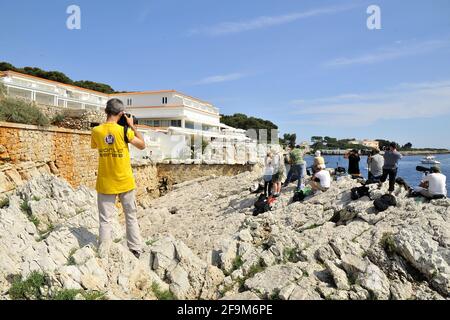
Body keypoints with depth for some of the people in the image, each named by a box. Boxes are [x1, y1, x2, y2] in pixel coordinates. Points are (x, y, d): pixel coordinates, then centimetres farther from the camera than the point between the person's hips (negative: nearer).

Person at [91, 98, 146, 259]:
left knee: (105, 220, 9)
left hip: (105, 184, 1)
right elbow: (142, 145, 0)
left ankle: (103, 254, 12)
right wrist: (132, 126, 2)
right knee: (131, 217, 14)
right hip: (125, 182, -1)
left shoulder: (96, 131, -6)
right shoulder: (124, 131, -13)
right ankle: (135, 250, 22)